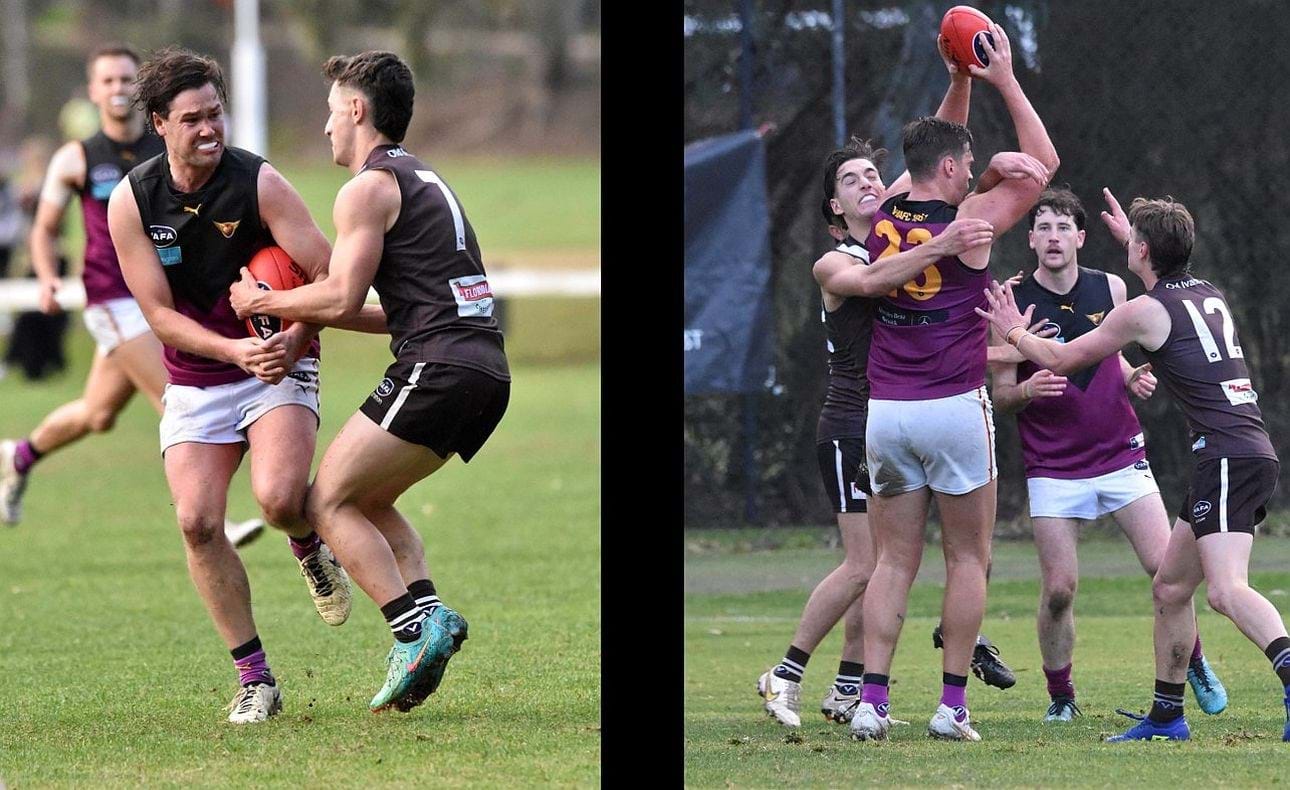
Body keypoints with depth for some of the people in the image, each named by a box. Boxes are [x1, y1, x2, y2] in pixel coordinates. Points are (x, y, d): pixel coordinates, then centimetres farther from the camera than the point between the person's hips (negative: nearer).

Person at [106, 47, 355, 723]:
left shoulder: (259, 184, -14)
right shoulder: (130, 202, -8)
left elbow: (330, 276, -14)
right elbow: (159, 314, -8)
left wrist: (292, 341, -29)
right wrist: (233, 350, -23)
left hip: (279, 365, -3)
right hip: (194, 381, 3)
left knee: (278, 497, -26)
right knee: (197, 521, -13)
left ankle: (309, 545, 13)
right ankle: (254, 678, -2)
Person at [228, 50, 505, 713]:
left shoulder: (369, 187, -3)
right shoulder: (425, 182, 26)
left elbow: (342, 297, -11)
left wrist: (262, 301, 5)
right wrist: (305, 318, 28)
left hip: (437, 367, -9)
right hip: (486, 370, 9)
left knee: (328, 501, -4)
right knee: (369, 501, 19)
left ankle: (415, 629, -17)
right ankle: (428, 609, -1)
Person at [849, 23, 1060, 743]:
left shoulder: (884, 216, 6)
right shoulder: (970, 220, -9)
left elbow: (935, 153, 27)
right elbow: (1044, 163, 5)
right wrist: (1005, 81, 9)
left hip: (885, 411, 4)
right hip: (956, 408, -4)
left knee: (894, 561, 7)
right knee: (968, 559, 5)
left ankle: (873, 701, -3)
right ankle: (953, 705, 1)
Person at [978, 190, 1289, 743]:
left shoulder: (1143, 311, -4)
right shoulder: (1212, 296, 19)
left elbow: (1061, 359, 10)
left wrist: (1015, 333, 28)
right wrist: (1130, 237, 58)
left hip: (1226, 454, -9)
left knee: (1227, 590, -23)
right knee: (1170, 588, 16)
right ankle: (1166, 716, 21)